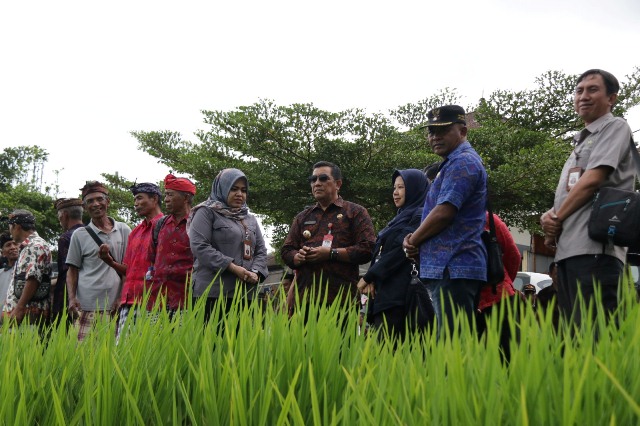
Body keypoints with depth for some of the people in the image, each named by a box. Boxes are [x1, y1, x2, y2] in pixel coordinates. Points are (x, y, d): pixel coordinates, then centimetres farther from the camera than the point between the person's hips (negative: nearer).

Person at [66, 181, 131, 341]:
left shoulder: (124, 231, 11)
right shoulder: (80, 235, 9)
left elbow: (131, 268, 14)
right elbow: (72, 270, 10)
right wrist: (72, 298, -2)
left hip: (116, 306, 1)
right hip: (87, 308, -1)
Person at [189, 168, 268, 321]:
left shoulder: (250, 219, 23)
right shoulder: (206, 213, 4)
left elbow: (261, 251, 19)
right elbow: (199, 247, -9)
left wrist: (256, 272, -3)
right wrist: (233, 267, -13)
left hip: (246, 294, 6)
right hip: (213, 292, -5)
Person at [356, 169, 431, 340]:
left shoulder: (419, 217, -4)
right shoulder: (401, 217, 23)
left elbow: (401, 250, -13)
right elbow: (381, 251, 18)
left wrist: (369, 277, -8)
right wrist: (372, 279, 0)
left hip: (400, 293, -8)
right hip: (385, 292, 8)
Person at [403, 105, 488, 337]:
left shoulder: (462, 162, -9)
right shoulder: (453, 163, 24)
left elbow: (443, 212, -18)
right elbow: (440, 213, 26)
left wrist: (413, 240, -3)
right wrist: (415, 238, 7)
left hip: (452, 267, -11)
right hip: (450, 267, 11)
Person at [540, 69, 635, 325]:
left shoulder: (615, 127, 4)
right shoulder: (581, 141, 29)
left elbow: (593, 180, -10)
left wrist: (556, 218, -1)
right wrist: (550, 217, 4)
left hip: (594, 247, -9)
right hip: (568, 248, 9)